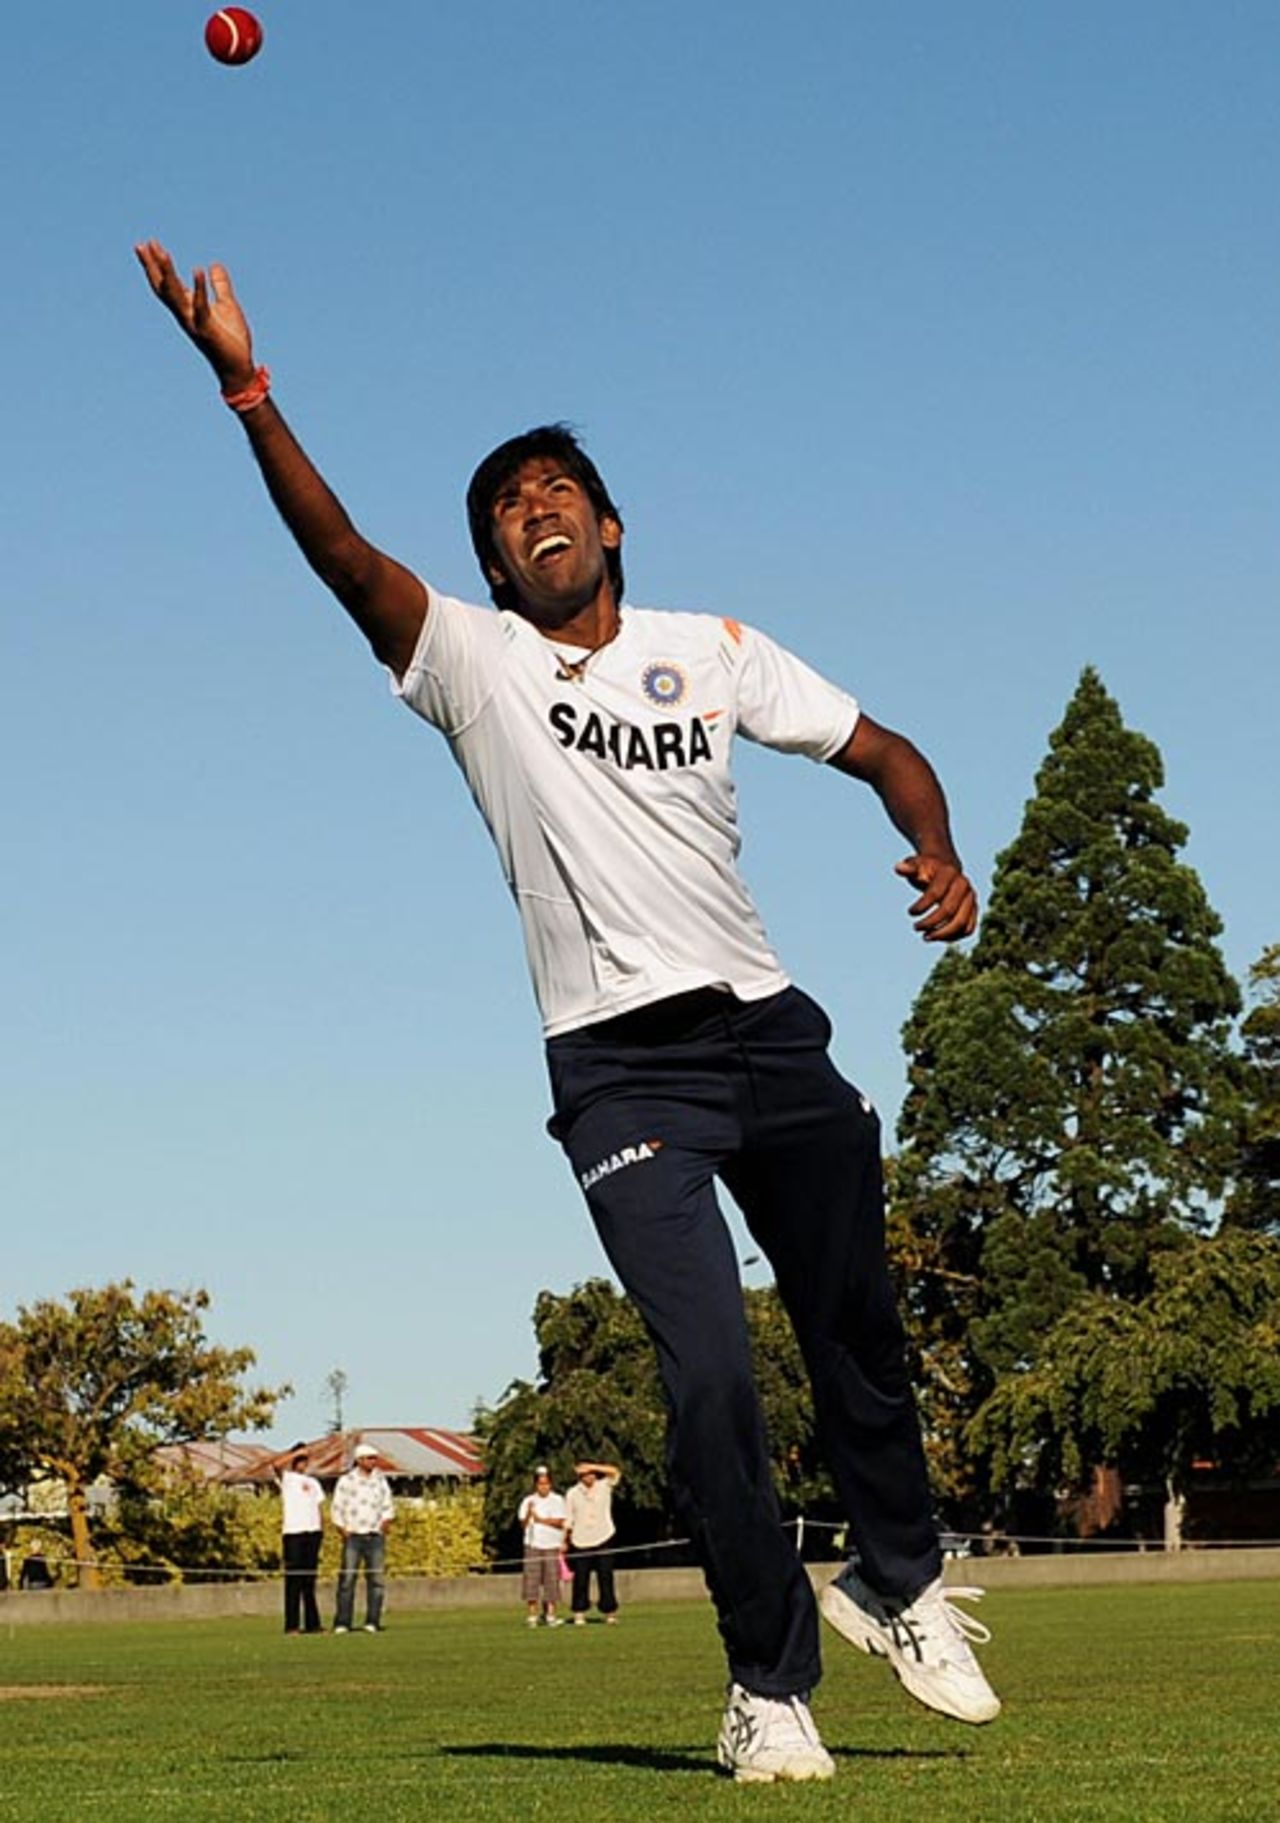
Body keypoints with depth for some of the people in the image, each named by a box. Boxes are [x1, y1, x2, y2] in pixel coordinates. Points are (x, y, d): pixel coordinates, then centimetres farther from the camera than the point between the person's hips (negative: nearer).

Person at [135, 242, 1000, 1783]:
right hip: (619, 1066, -3)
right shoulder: (474, 663, 4)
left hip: (768, 1033, 3)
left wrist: (940, 853, -6)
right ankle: (768, 1682, 2)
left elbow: (883, 751, 16)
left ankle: (895, 1581, 36)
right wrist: (243, 386, -25)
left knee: (859, 1336, 11)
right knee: (708, 1378, -13)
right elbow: (342, 551, -12)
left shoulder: (715, 650, 12)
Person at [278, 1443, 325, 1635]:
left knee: (310, 1580, 6)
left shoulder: (313, 1482, 21)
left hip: (313, 1532, 5)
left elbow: (320, 1506, 17)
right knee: (293, 1580, -7)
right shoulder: (287, 1478, 6)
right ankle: (292, 1624, -7)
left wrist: (322, 1530, 6)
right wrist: (296, 1454, -15)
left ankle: (312, 1623, 8)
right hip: (293, 1532, -5)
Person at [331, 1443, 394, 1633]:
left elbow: (388, 1508, 18)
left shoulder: (381, 1481, 12)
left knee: (377, 1579, -3)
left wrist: (386, 1523, 1)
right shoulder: (346, 1481, 2)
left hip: (376, 1537, 3)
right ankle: (342, 1623, -5)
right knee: (347, 1579, -7)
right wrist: (344, 1532, -4)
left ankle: (372, 1622, 1)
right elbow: (337, 1510, 3)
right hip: (353, 1536, -3)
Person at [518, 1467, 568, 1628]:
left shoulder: (557, 1500, 6)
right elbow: (523, 1524, 4)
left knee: (552, 1579, -3)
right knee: (531, 1578, -5)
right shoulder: (528, 1501, 9)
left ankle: (551, 1614, 1)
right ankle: (532, 1615, -1)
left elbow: (560, 1522, -3)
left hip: (552, 1545, -1)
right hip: (533, 1544, 1)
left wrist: (540, 1519, -8)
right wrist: (528, 1514, -15)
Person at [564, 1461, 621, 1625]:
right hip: (580, 1543, 0)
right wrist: (565, 1542, 8)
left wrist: (592, 1467, -10)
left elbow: (615, 1471, -9)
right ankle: (579, 1614, 5)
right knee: (581, 1580, 0)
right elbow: (568, 1520, 10)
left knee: (606, 1578, -2)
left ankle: (610, 1612, 4)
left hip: (602, 1539, 0)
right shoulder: (572, 1493, 6)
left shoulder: (604, 1487, 7)